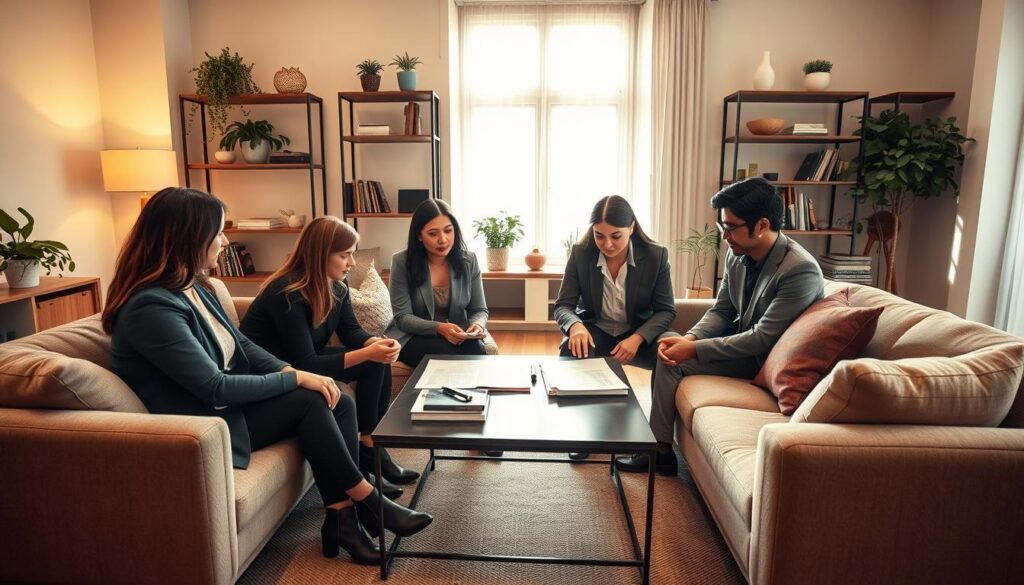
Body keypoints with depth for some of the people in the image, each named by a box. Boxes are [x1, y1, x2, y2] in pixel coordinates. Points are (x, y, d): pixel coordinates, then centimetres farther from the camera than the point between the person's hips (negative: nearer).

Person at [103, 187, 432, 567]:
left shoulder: (193, 286, 5)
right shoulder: (151, 307, -25)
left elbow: (241, 344, 9)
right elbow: (215, 389, -27)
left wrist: (290, 370, -9)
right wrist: (294, 378, -19)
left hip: (225, 402, 9)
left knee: (338, 403, -10)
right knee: (310, 402, -22)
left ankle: (342, 515, -6)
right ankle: (367, 501, -5)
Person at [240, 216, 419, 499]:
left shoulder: (337, 287, -4)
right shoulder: (288, 294, -28)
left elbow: (352, 331, 2)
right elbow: (306, 365, -30)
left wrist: (378, 343, -21)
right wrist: (366, 353, -35)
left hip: (302, 365, 8)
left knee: (379, 362, -8)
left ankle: (371, 448, -2)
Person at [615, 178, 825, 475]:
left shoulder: (800, 270, -27)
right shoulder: (737, 254, -4)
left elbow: (763, 338, -27)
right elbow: (721, 311, 4)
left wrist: (694, 349, -25)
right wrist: (689, 338, -16)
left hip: (764, 359, -8)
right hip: (740, 336, 8)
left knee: (673, 362, -18)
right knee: (667, 346, -4)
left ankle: (661, 450, -3)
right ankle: (657, 440, 5)